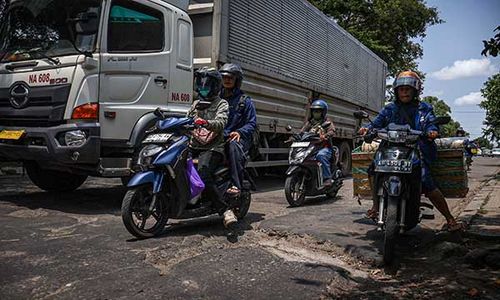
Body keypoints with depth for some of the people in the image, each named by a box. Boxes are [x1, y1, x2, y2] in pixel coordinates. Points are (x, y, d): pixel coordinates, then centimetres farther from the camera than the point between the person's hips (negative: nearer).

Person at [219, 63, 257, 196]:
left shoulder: (245, 100, 10)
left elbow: (252, 123, 3)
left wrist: (239, 132, -16)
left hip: (239, 137, -3)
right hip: (217, 137, 3)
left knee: (234, 145, -39)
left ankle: (236, 185, -38)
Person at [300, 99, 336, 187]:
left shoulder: (327, 122, 8)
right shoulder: (309, 122, 22)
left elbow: (332, 131, -10)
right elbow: (302, 132, 14)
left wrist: (324, 136, -31)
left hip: (325, 147, -5)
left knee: (321, 155, -37)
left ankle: (327, 178, -33)